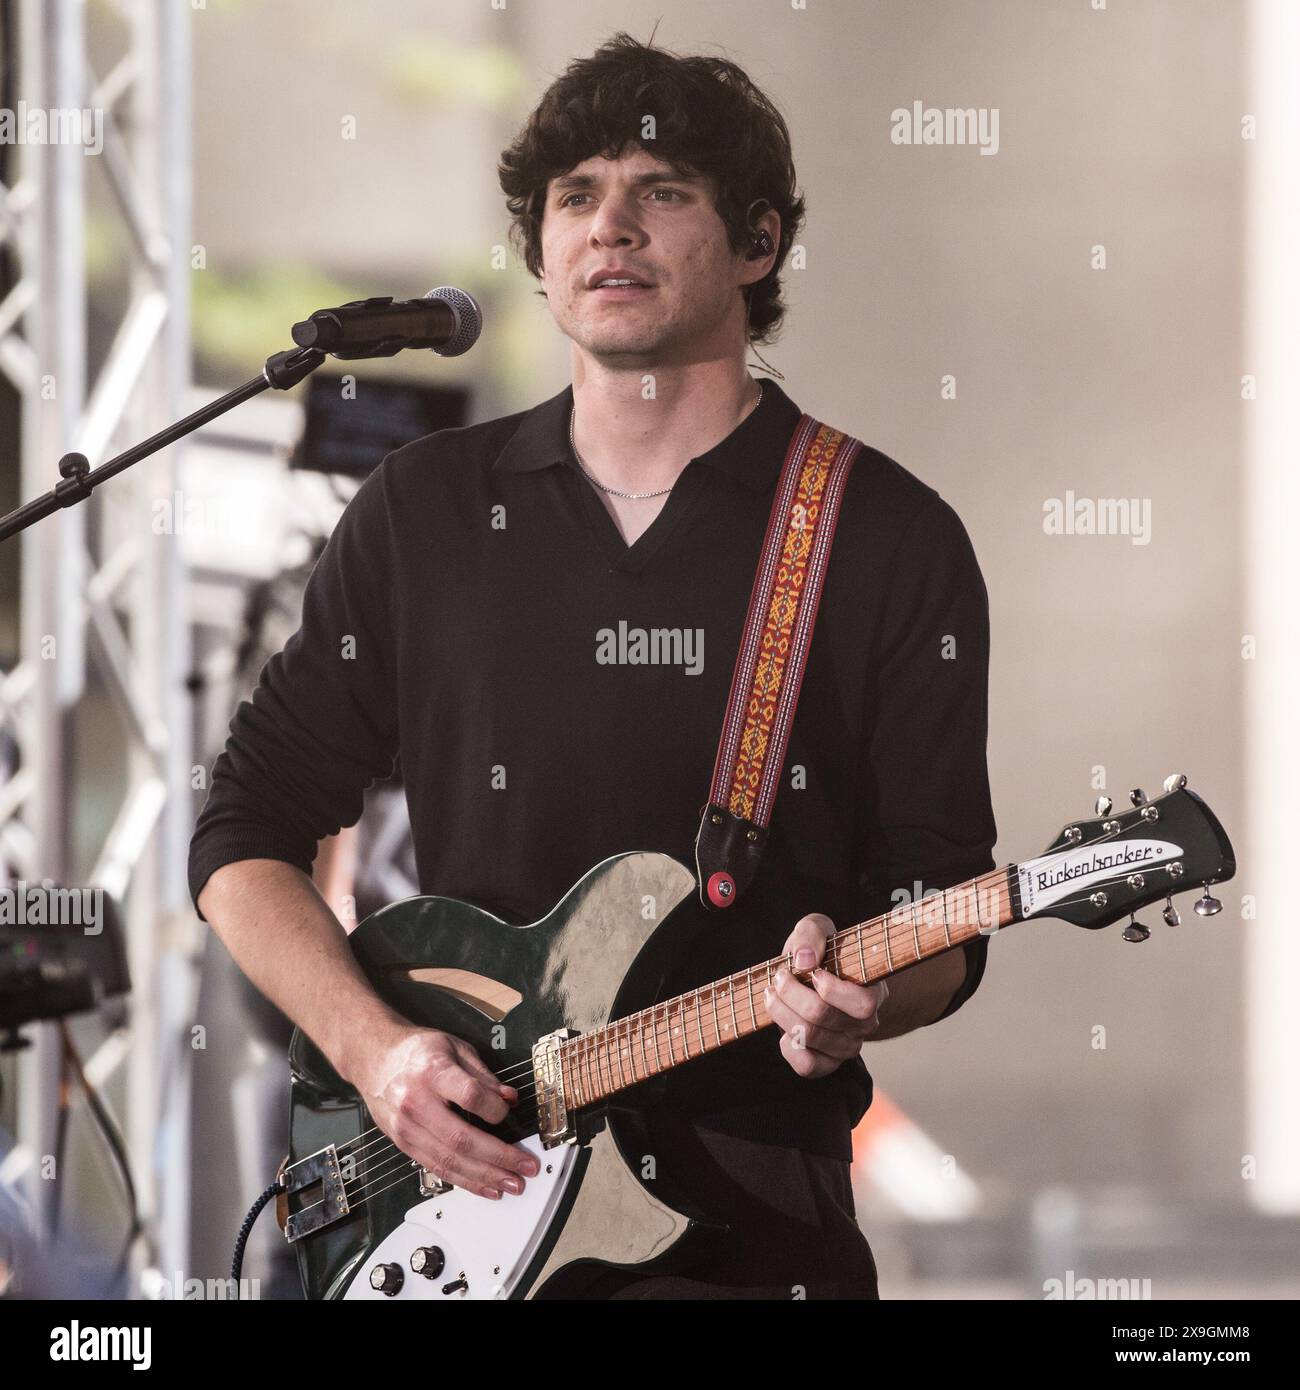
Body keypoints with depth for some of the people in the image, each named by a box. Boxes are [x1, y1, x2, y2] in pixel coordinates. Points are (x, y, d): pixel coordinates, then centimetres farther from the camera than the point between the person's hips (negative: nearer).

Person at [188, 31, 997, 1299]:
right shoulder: (423, 514, 9)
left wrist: (854, 1005, -20)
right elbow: (248, 827, 12)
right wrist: (373, 1046, -4)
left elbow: (942, 914, 2)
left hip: (750, 1206, -2)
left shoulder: (891, 542, 2)